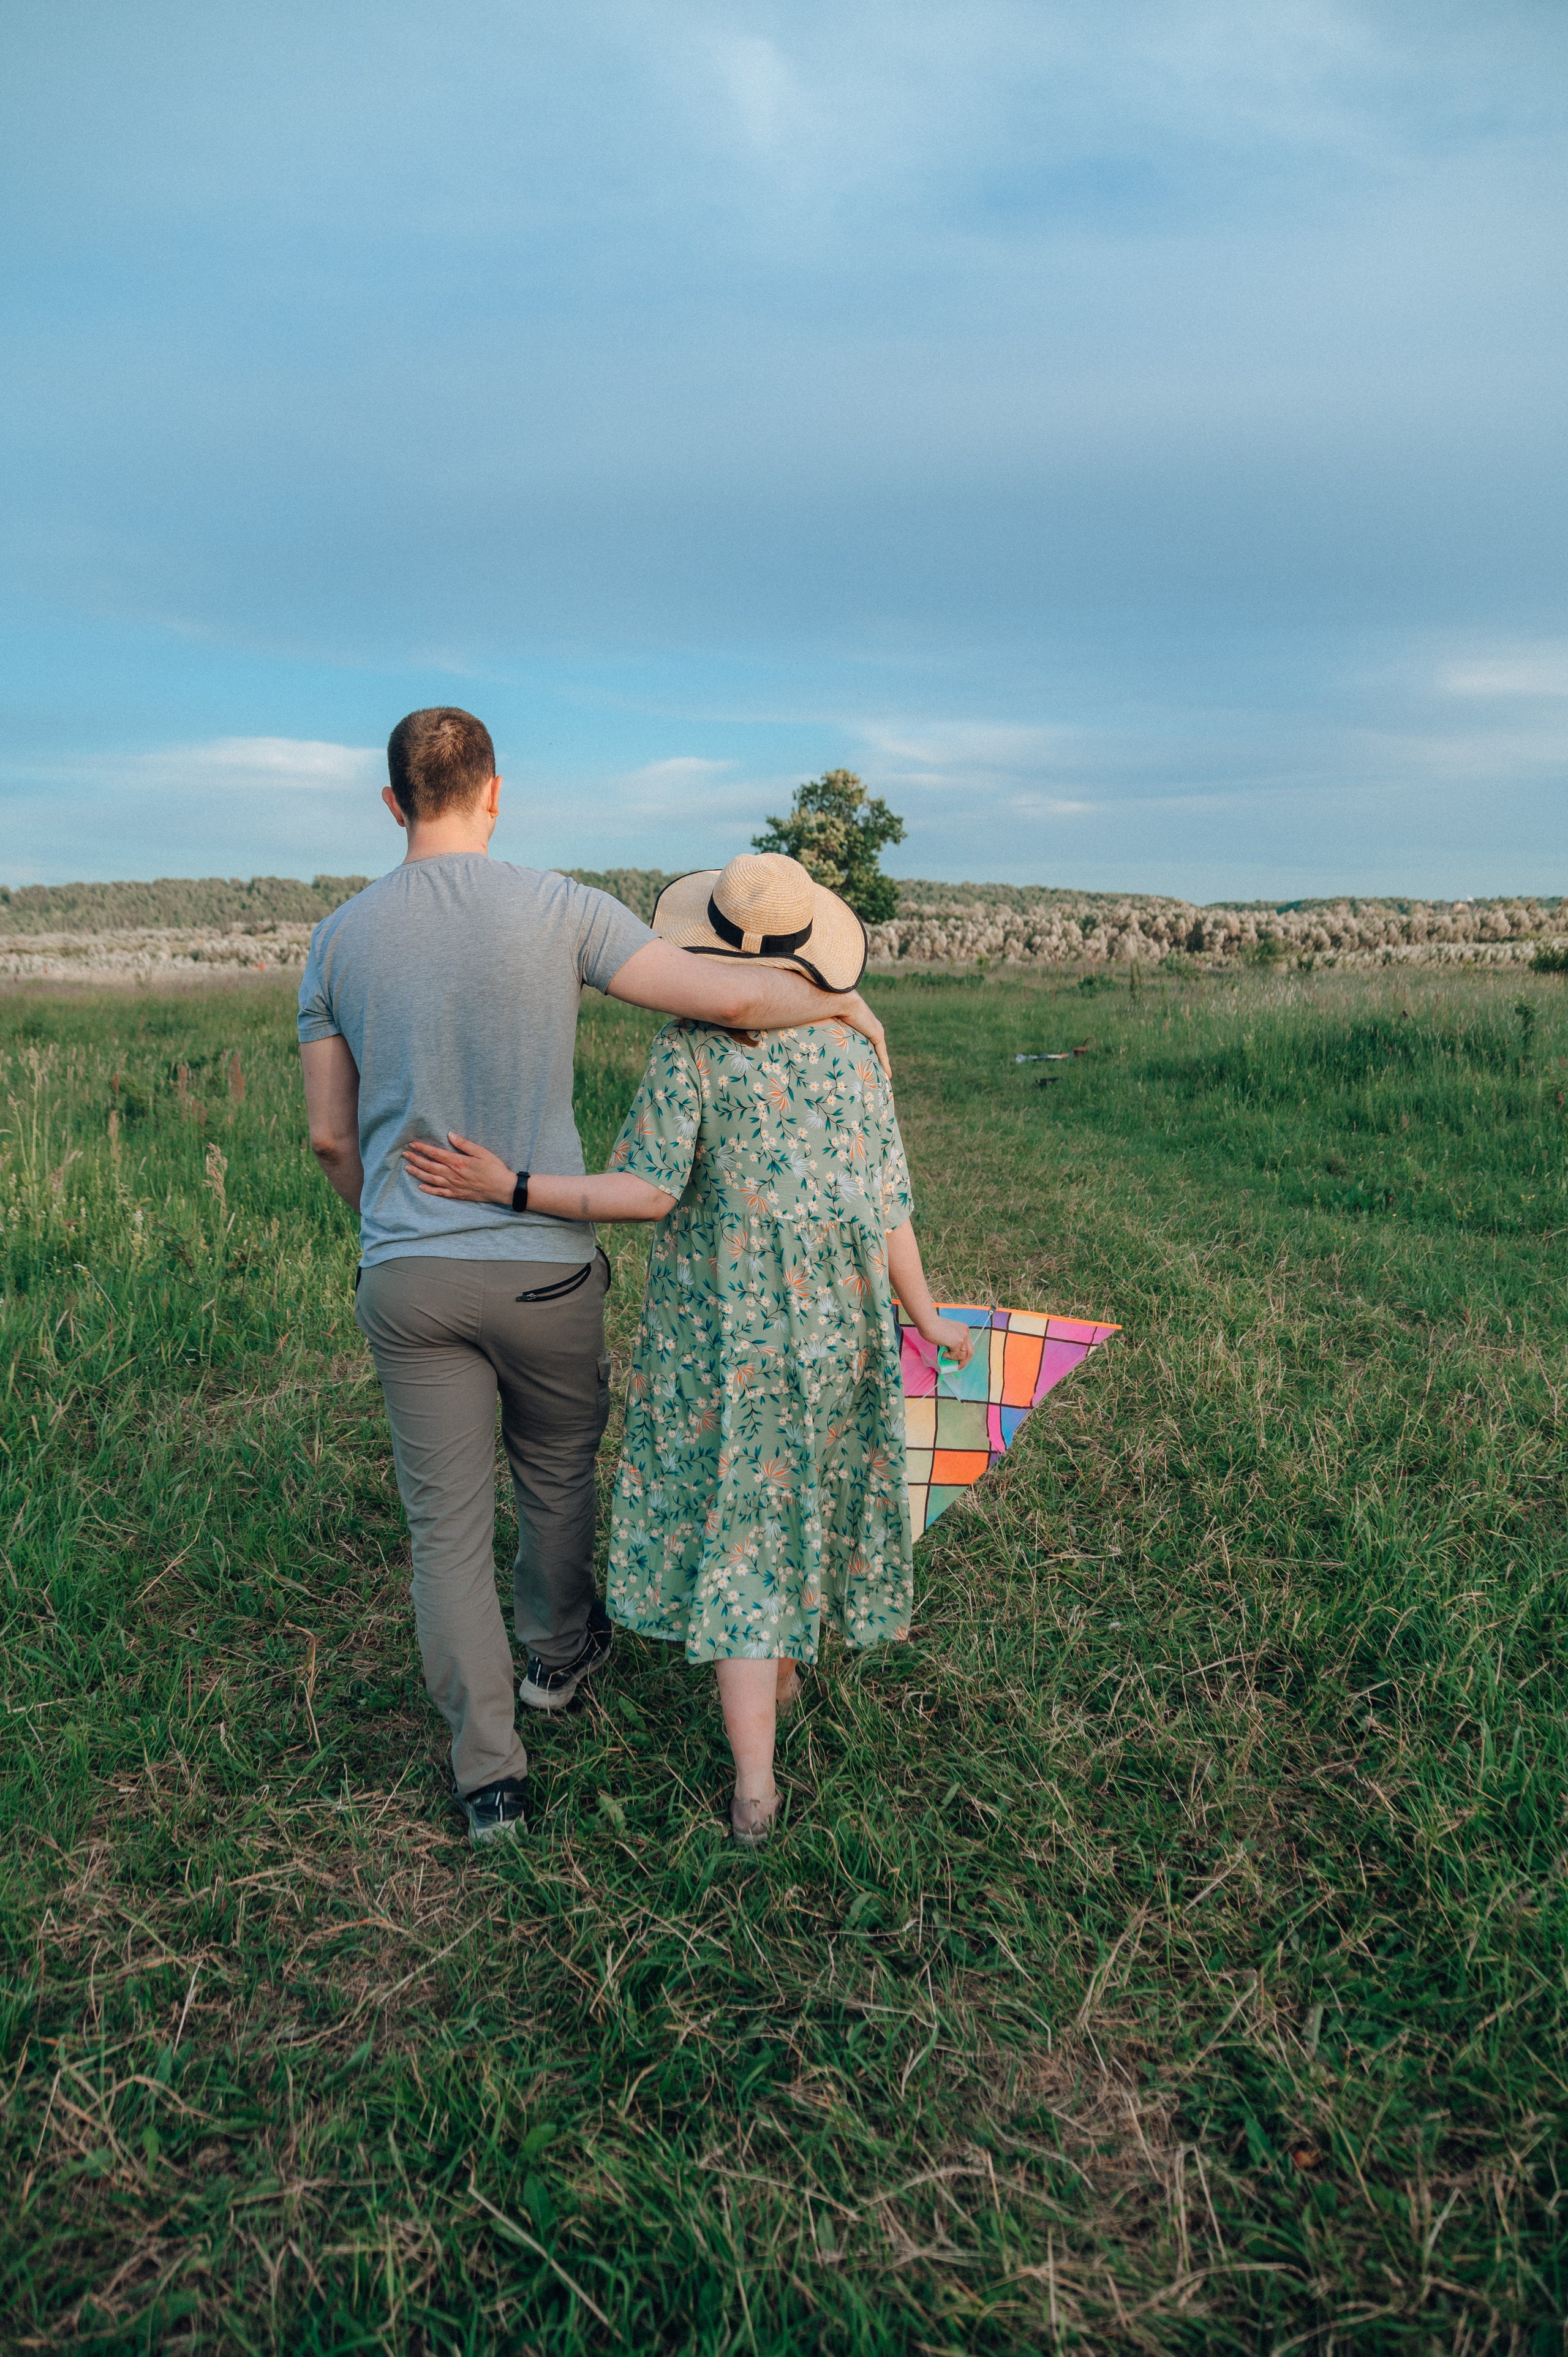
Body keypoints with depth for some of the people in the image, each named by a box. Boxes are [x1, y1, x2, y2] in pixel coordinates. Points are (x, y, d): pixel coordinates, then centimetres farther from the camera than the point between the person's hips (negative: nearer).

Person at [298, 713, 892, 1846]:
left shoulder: (340, 939, 2)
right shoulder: (558, 911, -9)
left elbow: (330, 1136, 6)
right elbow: (728, 998, -15)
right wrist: (843, 999, 4)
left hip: (406, 1275, 2)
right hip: (545, 1266, -2)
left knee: (447, 1522, 11)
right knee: (557, 1474, 23)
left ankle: (489, 1772, 18)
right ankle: (560, 1655, 47)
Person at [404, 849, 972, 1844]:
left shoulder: (688, 1048, -11)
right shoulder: (852, 1045, 0)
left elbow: (649, 1191, -18)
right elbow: (887, 1194, 1)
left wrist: (511, 1188, -17)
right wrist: (924, 1315, 10)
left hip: (723, 1314, -3)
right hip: (841, 1312, 4)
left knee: (733, 1517, 4)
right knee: (809, 1483, 23)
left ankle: (755, 1782, 3)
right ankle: (785, 1669, 44)